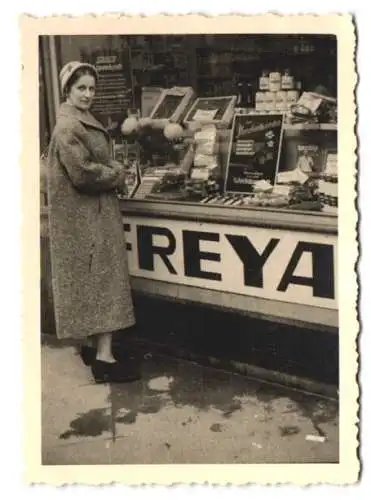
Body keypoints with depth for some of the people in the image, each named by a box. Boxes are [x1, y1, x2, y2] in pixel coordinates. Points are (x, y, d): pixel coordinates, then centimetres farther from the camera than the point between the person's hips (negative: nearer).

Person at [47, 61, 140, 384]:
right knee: (102, 279, -8)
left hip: (92, 214, 10)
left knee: (91, 280, 15)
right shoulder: (68, 127, -17)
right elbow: (83, 174, -24)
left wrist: (112, 172, 1)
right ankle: (104, 357, -3)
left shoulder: (83, 122, 16)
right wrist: (118, 174, -10)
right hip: (86, 217, -10)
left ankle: (90, 344, 25)